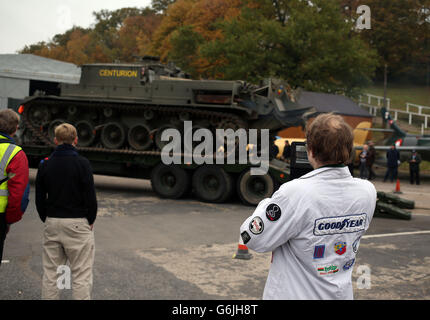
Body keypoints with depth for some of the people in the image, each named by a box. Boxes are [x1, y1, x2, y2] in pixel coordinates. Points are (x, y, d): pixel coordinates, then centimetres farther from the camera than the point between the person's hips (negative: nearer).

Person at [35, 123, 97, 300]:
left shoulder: (45, 164, 3)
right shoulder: (82, 164, -10)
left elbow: (39, 198, 7)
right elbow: (90, 197, -10)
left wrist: (47, 219, 17)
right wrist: (90, 221, 4)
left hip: (52, 224, 4)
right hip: (77, 223, -4)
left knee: (50, 273, 13)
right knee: (81, 275, 1)